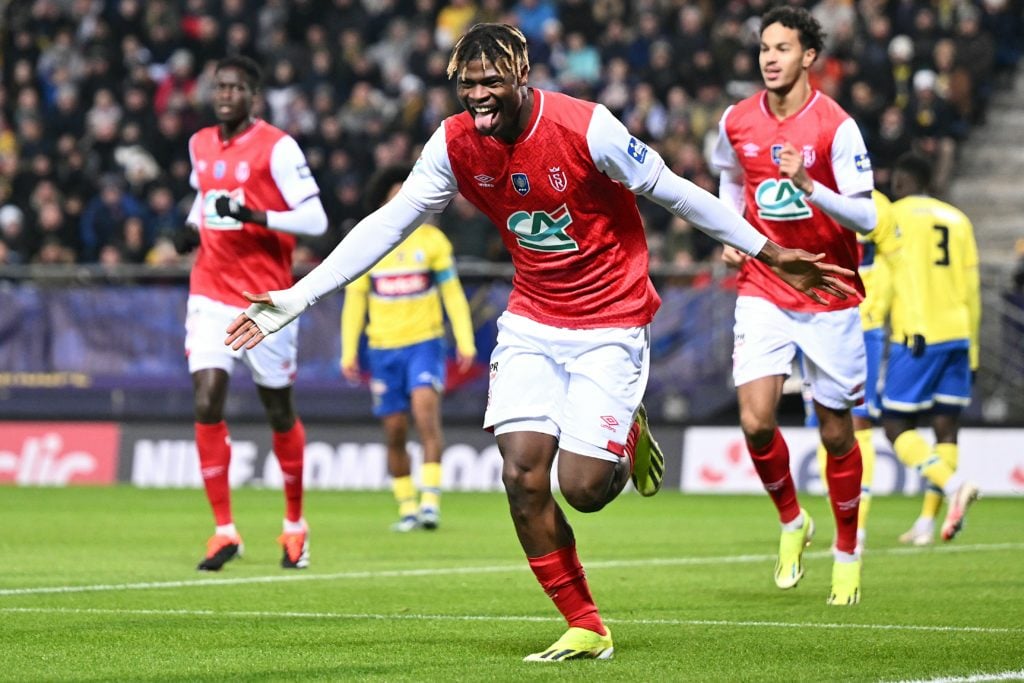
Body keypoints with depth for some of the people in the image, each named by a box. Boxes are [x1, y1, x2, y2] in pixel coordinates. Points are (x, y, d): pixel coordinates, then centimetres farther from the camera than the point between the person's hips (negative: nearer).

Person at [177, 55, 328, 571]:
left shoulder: (276, 147, -10)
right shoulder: (201, 145, 9)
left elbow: (315, 220, -15)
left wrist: (255, 216, -26)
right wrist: (193, 226, 9)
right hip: (211, 295, 4)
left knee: (279, 411, 8)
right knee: (207, 405, -11)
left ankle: (295, 524, 28)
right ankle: (224, 531, -6)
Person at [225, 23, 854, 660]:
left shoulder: (586, 128, -21)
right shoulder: (455, 144, -8)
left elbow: (675, 193, -11)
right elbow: (387, 225, -2)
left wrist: (772, 255, -6)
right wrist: (296, 298, -6)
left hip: (610, 323, -4)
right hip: (531, 322, 4)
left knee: (582, 487, -12)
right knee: (522, 475, -10)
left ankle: (629, 435, 25)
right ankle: (587, 630, 5)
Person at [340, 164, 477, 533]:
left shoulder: (431, 239, 2)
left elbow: (452, 292, 5)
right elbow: (354, 301, 8)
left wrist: (465, 342, 0)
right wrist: (349, 353, 5)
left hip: (425, 343, -2)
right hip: (383, 349, 2)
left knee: (426, 410, -22)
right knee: (395, 431, 4)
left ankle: (431, 499, -22)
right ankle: (407, 507, 15)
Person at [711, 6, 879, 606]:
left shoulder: (836, 126, -12)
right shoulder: (736, 123, 1)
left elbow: (866, 217, -18)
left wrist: (808, 185, -32)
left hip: (829, 294, -3)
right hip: (763, 291, 3)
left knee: (836, 433, 4)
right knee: (756, 422, -13)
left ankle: (848, 552, 25)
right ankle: (791, 522, 14)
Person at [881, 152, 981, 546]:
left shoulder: (894, 215, 1)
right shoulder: (958, 220, 16)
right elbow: (971, 290, 15)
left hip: (915, 337, -5)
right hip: (957, 336, 5)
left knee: (896, 425, 0)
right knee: (946, 428, 5)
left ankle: (953, 486, -21)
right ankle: (926, 522, 2)